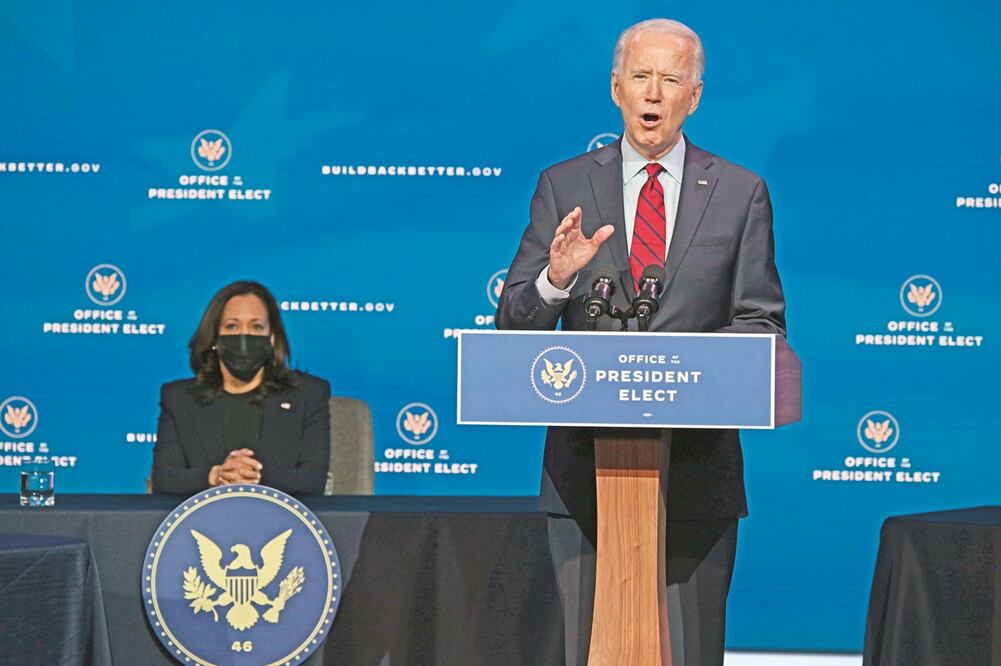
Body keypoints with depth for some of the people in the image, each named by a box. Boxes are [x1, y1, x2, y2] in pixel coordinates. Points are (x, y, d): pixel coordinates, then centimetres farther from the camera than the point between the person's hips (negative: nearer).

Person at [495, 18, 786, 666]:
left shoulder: (741, 193, 7)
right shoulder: (563, 187, 7)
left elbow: (763, 324, 5)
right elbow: (515, 323, 3)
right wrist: (556, 279, -18)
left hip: (697, 467, 0)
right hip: (587, 465, 0)